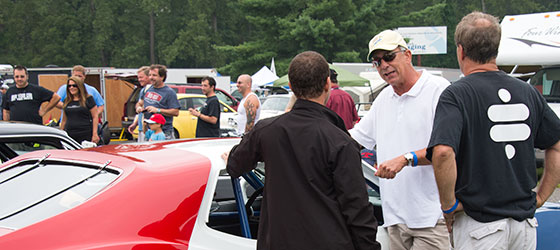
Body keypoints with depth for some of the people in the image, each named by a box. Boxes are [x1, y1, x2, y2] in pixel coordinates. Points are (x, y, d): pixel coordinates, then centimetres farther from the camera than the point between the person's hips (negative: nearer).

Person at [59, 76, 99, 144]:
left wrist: (95, 134, -9)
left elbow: (95, 117, -2)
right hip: (69, 135, 4)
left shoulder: (88, 99, 1)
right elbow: (64, 120, 21)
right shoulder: (67, 101, 15)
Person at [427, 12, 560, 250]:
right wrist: (540, 197, 15)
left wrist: (448, 205, -13)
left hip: (479, 220, -5)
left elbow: (443, 152, -26)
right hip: (526, 223, 5)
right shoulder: (528, 92, 6)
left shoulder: (456, 94, -11)